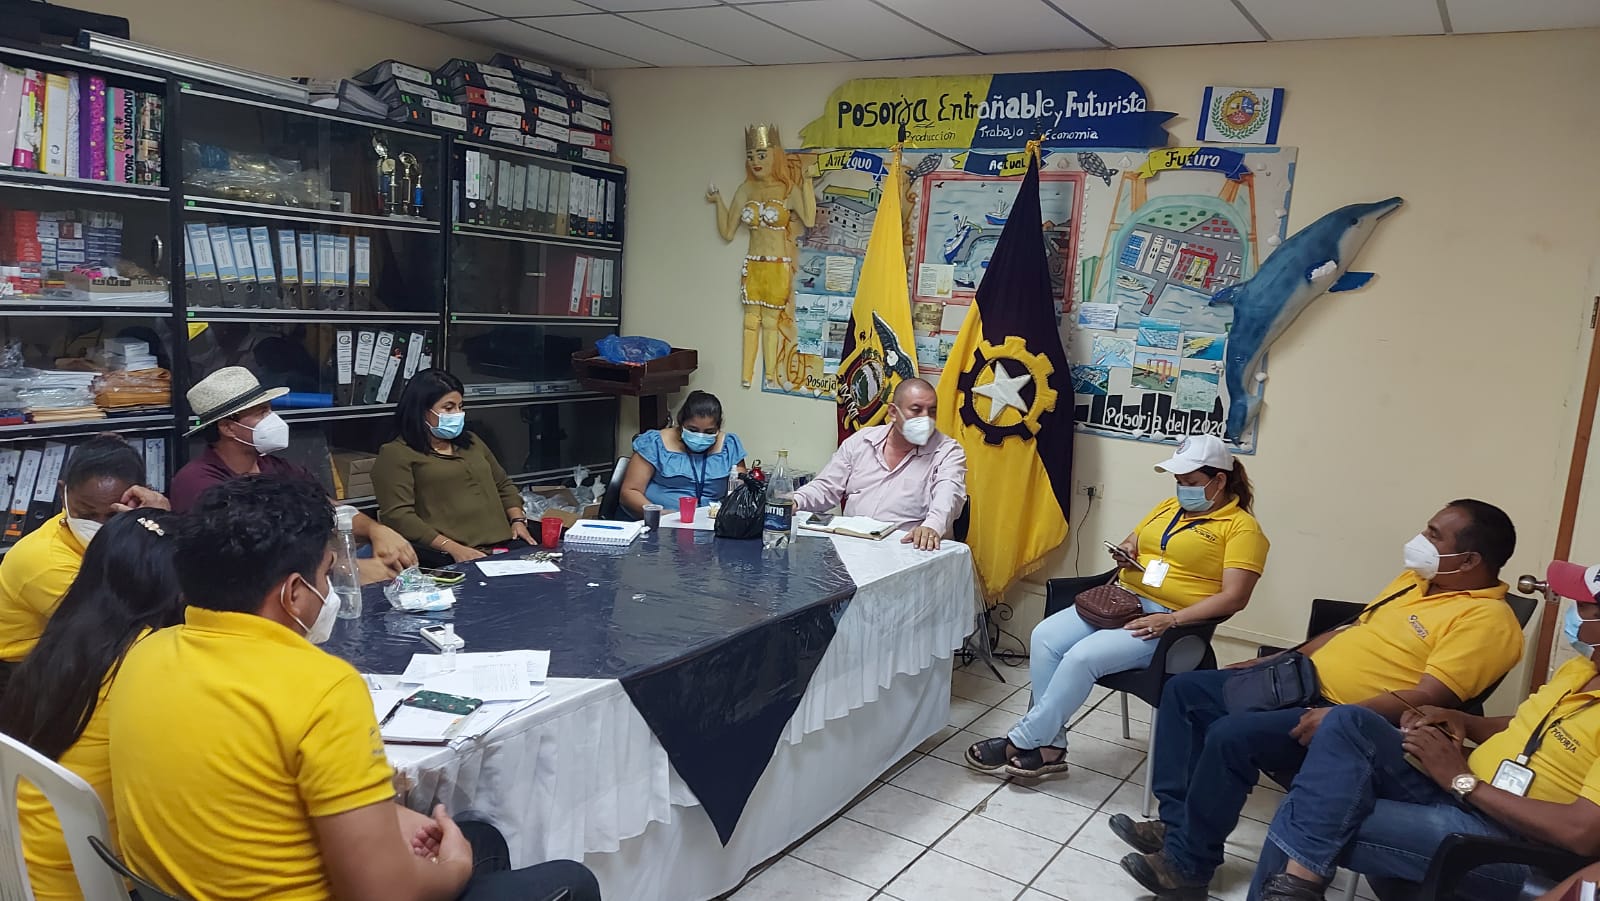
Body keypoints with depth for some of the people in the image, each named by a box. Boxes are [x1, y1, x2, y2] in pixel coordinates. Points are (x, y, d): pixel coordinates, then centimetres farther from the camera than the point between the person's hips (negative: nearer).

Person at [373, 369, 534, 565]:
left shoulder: (471, 442, 25)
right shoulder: (396, 454, 3)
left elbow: (504, 485, 32)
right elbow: (398, 516, -8)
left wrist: (518, 520, 11)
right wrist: (453, 548, -16)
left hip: (504, 546, 6)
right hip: (447, 559, -6)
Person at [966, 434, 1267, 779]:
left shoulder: (1242, 527, -5)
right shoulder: (1170, 506, 18)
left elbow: (1234, 597, -14)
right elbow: (1131, 543, 27)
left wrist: (1172, 620, -22)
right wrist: (1126, 553, 1)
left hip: (1168, 623, -7)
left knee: (1082, 657, -28)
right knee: (1045, 637, -16)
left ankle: (1022, 742, -13)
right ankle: (1049, 746, -10)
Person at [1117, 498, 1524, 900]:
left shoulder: (1486, 619, -14)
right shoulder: (1417, 578, 15)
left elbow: (1429, 699, -23)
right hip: (1302, 683, 10)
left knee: (1231, 735, -29)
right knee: (1185, 690, 3)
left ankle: (1187, 866, -12)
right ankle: (1176, 822, 2)